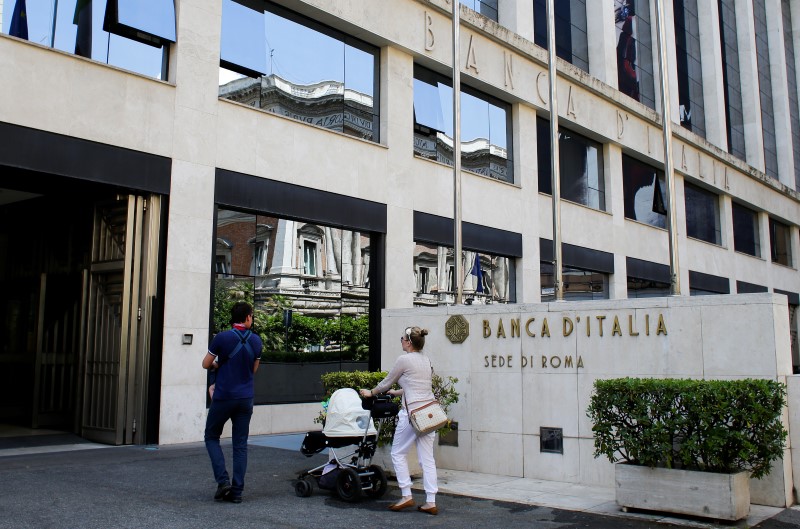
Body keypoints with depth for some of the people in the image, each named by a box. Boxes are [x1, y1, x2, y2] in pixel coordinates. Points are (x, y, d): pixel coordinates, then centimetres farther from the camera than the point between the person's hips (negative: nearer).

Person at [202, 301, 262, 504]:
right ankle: (237, 491, 6)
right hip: (245, 399, 3)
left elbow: (206, 364, 0)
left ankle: (223, 480, -1)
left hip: (223, 398, -3)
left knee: (211, 437, 14)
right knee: (240, 444, 7)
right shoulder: (256, 341, 3)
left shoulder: (222, 338, -10)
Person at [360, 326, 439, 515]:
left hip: (413, 412, -7)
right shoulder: (426, 361, 14)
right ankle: (431, 502, 7)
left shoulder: (404, 360, -8)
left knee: (398, 453, 9)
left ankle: (407, 496, 8)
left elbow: (386, 382, 5)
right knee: (427, 457, 7)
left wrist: (371, 392, 22)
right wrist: (396, 392, 40)